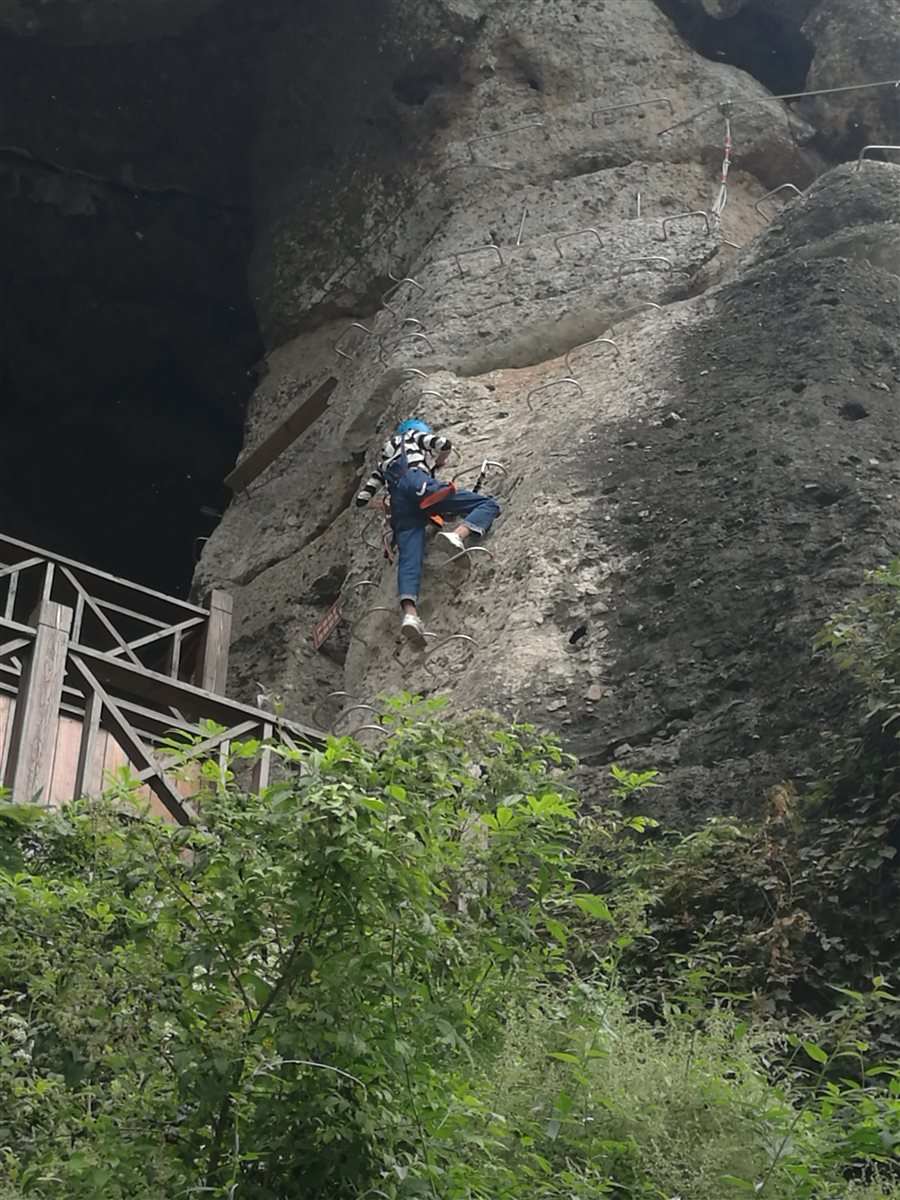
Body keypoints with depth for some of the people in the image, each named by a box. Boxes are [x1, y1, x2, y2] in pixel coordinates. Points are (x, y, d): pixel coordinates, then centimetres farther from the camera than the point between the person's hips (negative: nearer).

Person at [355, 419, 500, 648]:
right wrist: (439, 463, 30)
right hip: (417, 482, -5)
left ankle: (410, 612, -40)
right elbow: (444, 444, 9)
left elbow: (362, 499, 34)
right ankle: (458, 534, -36)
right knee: (488, 504, -5)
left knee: (409, 559, -14)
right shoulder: (413, 436, 28)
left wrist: (382, 504, 51)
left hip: (399, 502, 5)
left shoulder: (384, 462, 39)